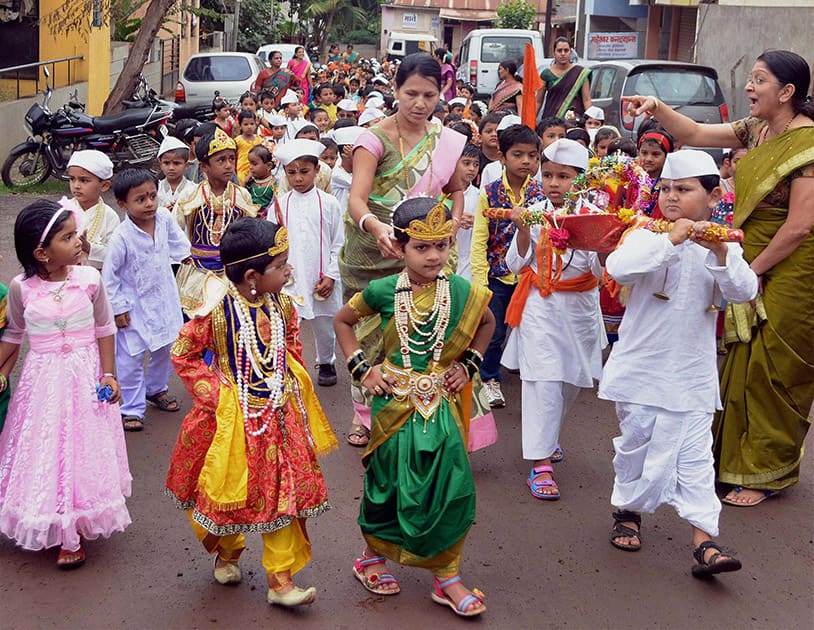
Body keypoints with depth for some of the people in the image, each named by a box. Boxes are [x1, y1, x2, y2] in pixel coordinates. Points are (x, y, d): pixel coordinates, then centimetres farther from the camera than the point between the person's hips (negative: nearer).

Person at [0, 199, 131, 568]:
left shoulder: (89, 279, -10)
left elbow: (104, 329, 0)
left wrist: (108, 374, -4)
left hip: (85, 376, -1)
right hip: (43, 380, 1)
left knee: (81, 450, 5)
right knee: (42, 454, 8)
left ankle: (75, 535, 18)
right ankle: (49, 528, 28)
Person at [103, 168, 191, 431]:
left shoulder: (164, 218, -12)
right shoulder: (122, 237, -26)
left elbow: (176, 238, 13)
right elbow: (109, 274, -17)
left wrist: (185, 254, 23)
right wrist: (118, 308, -14)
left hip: (164, 298, 5)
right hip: (135, 305, -5)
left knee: (165, 348, 20)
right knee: (131, 358, 2)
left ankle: (156, 389, 45)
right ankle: (132, 409, 16)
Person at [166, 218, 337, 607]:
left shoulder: (282, 305, -3)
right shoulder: (218, 311, -20)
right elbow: (182, 354, -10)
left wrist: (292, 383, 6)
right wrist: (214, 391, -13)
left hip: (279, 416, 4)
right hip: (233, 420, -4)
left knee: (284, 493, 5)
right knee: (229, 492, 12)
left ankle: (280, 578, 14)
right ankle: (227, 552, 42)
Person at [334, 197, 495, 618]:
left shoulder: (461, 292, -6)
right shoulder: (383, 291, -10)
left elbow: (487, 322, 15)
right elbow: (343, 321, 6)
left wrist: (469, 364, 4)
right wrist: (361, 368, -2)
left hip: (440, 404, 1)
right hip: (395, 402, -1)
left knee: (448, 484, 0)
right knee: (388, 481, 11)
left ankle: (447, 577, 14)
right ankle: (373, 556, 35)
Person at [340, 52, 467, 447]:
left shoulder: (446, 141, 5)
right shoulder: (375, 139, -10)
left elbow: (455, 189, 22)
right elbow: (357, 198, -23)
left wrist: (453, 223, 2)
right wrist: (375, 226, -44)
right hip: (372, 254, -3)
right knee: (369, 333, 6)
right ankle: (365, 414, 25)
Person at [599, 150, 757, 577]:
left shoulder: (721, 246, 1)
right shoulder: (646, 235, -5)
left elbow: (745, 291, -13)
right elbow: (618, 267, -25)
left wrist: (721, 254, -29)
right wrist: (670, 240, -32)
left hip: (691, 373, 1)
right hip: (641, 365, 0)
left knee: (693, 454, -1)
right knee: (636, 442, 12)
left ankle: (704, 541, 1)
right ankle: (628, 510, 34)